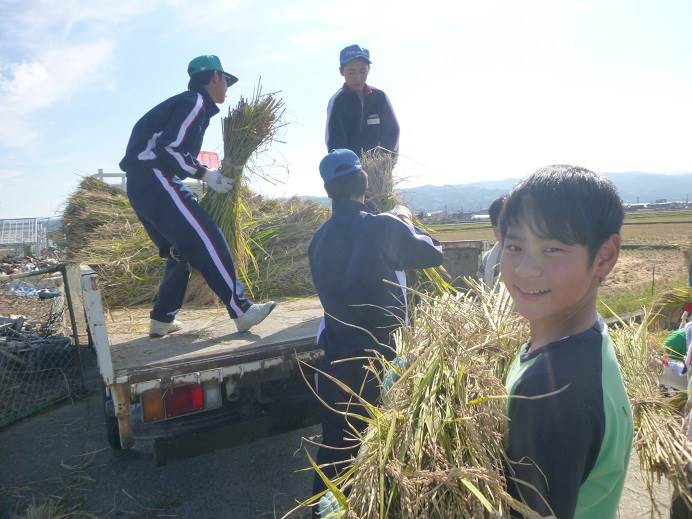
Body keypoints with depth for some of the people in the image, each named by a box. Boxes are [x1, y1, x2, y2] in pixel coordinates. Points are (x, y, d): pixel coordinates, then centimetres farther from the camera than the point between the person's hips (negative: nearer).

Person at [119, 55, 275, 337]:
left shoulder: (190, 102, 24)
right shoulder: (195, 102, -6)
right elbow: (169, 149, -18)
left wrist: (208, 173, 13)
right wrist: (205, 174, -11)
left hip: (141, 185, 10)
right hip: (155, 179, -10)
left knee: (180, 250, 14)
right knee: (208, 241, -14)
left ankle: (162, 319, 19)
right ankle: (242, 311, -15)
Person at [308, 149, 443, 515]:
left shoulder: (319, 238, 2)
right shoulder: (383, 227, -16)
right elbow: (434, 254, -2)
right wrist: (406, 223, 15)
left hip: (335, 357, 6)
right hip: (377, 358, -5)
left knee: (335, 444, 19)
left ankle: (322, 507, 33)